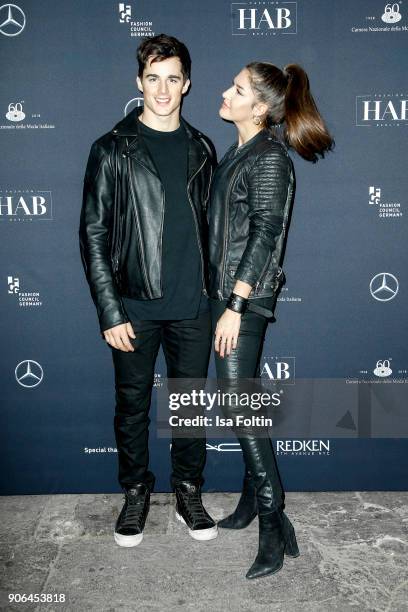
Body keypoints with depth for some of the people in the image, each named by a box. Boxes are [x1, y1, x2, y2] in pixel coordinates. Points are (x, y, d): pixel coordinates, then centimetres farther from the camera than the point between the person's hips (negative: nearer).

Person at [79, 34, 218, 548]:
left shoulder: (201, 149, 9)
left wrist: (213, 291, 7)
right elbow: (93, 233, -5)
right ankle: (136, 494, 30)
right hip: (135, 306, -2)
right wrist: (110, 312, -10)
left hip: (192, 306, 3)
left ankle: (188, 494, 30)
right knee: (132, 404, 10)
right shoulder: (113, 149, -2)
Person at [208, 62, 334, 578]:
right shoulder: (239, 152, 15)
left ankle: (273, 523, 2)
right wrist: (222, 298, 18)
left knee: (239, 401, -9)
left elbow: (264, 236, -18)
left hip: (244, 296, -9)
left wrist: (235, 306, -20)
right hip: (224, 289, 9)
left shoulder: (269, 158, -12)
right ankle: (254, 496, 28)